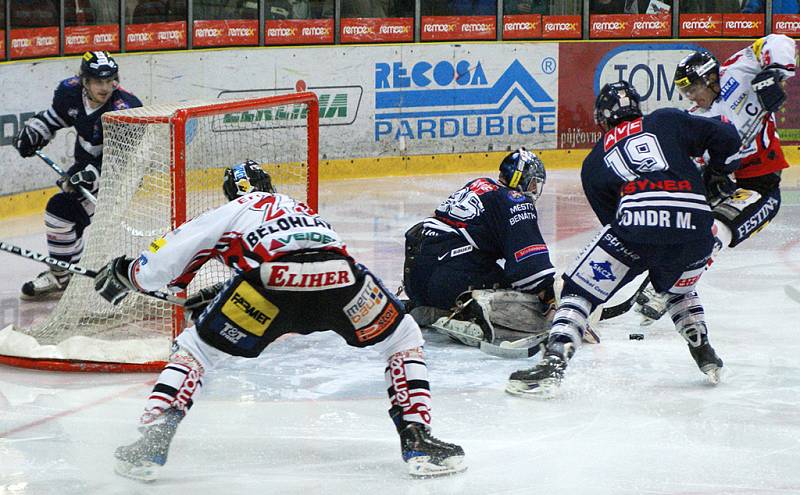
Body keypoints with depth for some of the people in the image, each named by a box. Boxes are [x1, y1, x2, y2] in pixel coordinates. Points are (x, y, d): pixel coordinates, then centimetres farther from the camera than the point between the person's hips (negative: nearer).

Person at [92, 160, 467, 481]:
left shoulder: (232, 211, 31)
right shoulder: (301, 209, 45)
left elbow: (168, 257, 23)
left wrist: (125, 274, 42)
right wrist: (214, 296, 58)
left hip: (273, 280, -2)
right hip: (340, 276, 3)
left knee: (194, 348, 17)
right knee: (403, 340, 28)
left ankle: (152, 443, 3)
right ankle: (416, 439, 13)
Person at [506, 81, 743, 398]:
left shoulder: (593, 162, 26)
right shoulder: (667, 121, 26)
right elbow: (725, 138, 19)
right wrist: (719, 171, 38)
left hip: (637, 217, -3)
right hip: (696, 223, 3)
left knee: (580, 290, 7)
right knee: (678, 288, 34)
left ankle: (552, 366, -8)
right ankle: (706, 356, 27)